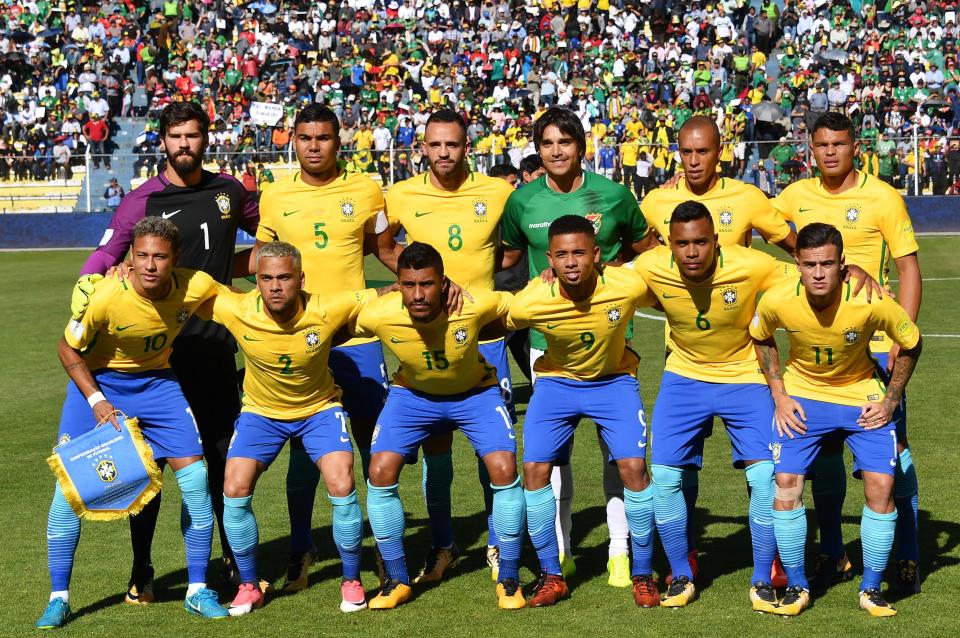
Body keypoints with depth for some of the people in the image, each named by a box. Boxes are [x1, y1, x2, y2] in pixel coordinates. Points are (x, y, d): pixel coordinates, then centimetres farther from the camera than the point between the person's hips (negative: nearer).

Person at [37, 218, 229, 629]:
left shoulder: (197, 287, -22)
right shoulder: (107, 297, -29)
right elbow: (68, 349, -12)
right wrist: (96, 401, -19)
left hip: (156, 381, 2)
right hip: (96, 380, -2)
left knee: (195, 474, -8)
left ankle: (198, 591, 6)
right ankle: (59, 598, 5)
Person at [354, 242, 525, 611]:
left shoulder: (476, 305, -34)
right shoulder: (378, 315, -30)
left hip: (475, 392, -1)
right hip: (412, 393, 1)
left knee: (504, 472, -17)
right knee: (380, 473, -12)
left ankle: (508, 580, 2)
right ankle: (396, 580, 6)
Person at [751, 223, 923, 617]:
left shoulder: (871, 302, -29)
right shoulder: (777, 301, -24)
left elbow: (911, 344, -9)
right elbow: (760, 338, 1)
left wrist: (889, 402, -8)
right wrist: (779, 396, -4)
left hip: (862, 396, -1)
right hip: (802, 395, 1)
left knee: (880, 486, -11)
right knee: (786, 484, -11)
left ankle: (871, 589, 7)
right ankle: (796, 586, 7)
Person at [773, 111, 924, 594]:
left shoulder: (882, 197, -6)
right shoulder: (797, 196, 5)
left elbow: (909, 269, -5)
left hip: (873, 342, -4)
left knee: (892, 446, -2)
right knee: (824, 446, 8)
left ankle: (908, 558, 8)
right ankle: (832, 556, 20)